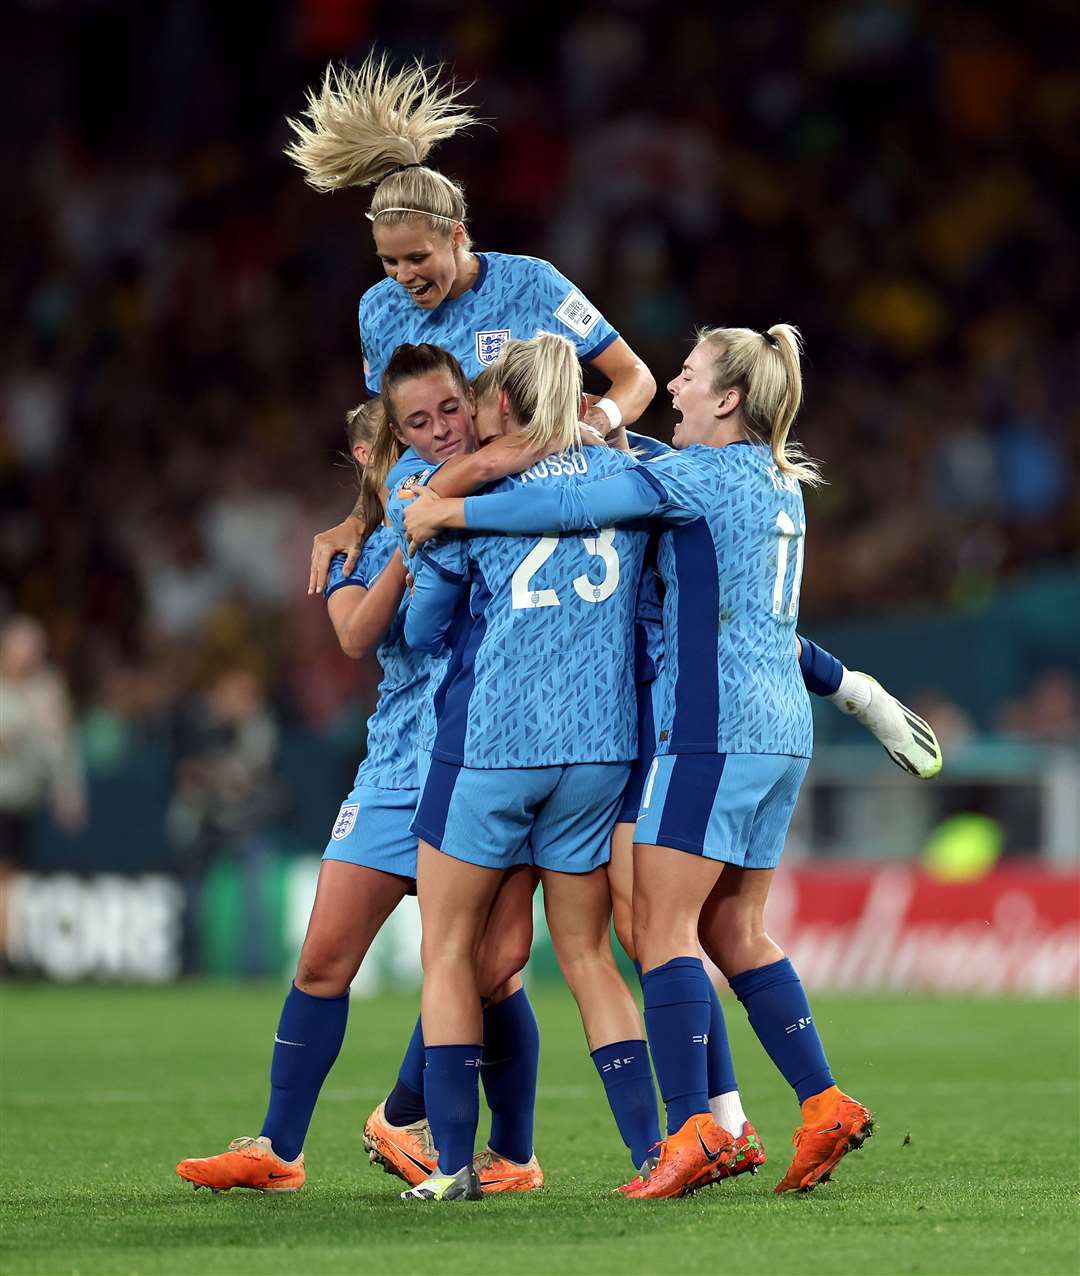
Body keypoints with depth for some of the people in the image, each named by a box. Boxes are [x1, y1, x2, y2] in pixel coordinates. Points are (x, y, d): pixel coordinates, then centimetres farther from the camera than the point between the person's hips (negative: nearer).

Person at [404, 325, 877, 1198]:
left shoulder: (705, 472, -9)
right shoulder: (777, 481, 17)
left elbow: (580, 508, -16)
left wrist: (452, 512, -10)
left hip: (713, 727, -9)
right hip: (782, 731, 9)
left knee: (663, 923, -7)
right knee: (734, 931, 13)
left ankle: (692, 1128, -14)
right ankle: (826, 1106, 6)